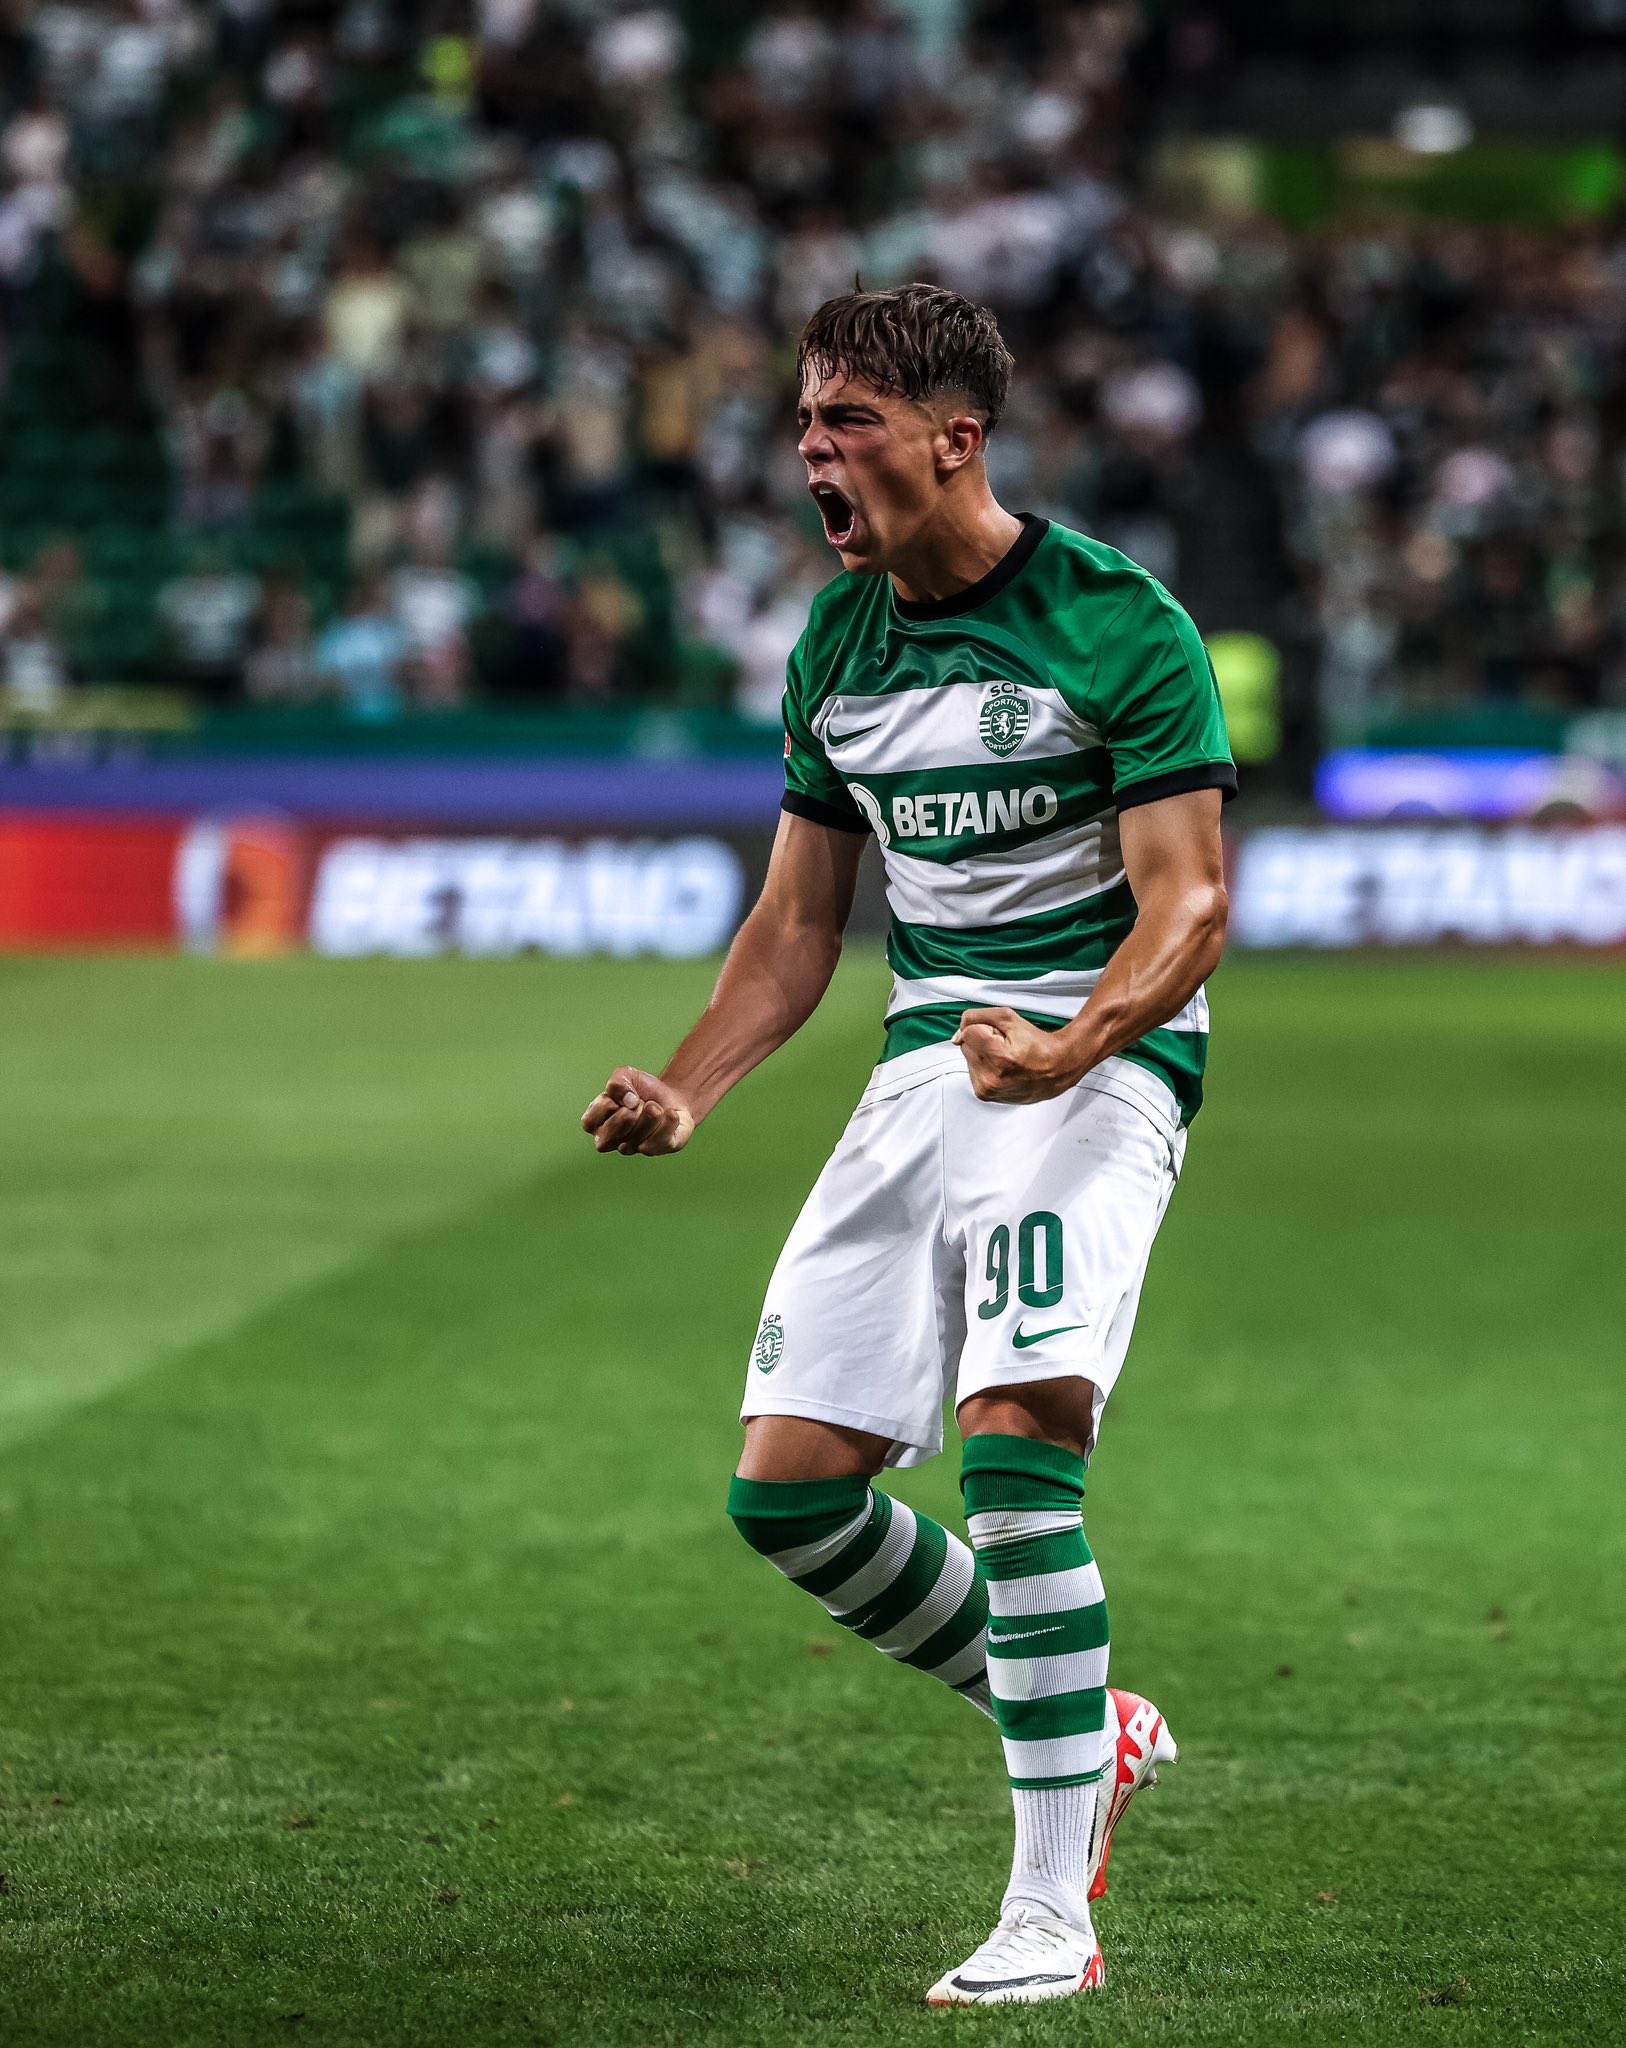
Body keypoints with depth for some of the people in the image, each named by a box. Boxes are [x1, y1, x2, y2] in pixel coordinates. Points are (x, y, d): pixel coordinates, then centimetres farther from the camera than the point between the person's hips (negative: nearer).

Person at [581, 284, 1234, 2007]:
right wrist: (686, 1089, 0)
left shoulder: (1120, 623, -11)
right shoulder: (834, 642, 9)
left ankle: (1048, 1917, -21)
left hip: (1104, 1050, -7)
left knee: (1016, 1434, -26)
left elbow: (1188, 907, -14)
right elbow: (800, 918, 16)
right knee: (788, 1486, -2)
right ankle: (1082, 1728, 21)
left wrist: (1062, 1053, -33)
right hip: (926, 1057, 7)